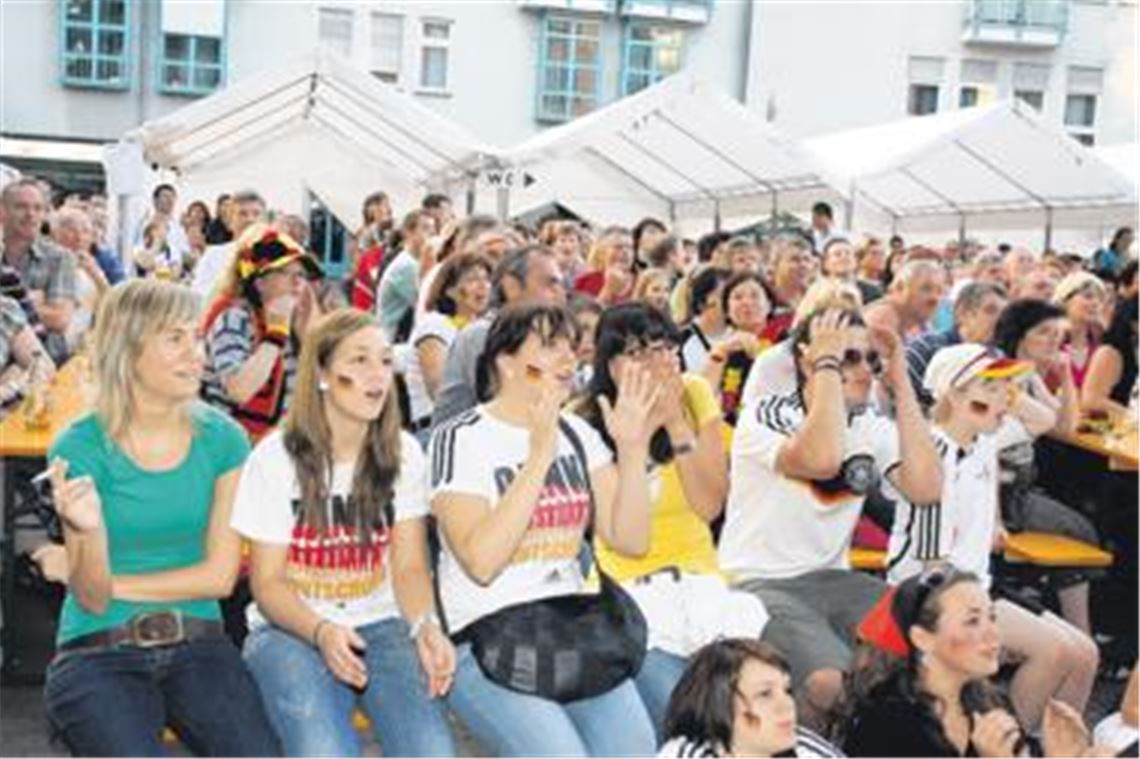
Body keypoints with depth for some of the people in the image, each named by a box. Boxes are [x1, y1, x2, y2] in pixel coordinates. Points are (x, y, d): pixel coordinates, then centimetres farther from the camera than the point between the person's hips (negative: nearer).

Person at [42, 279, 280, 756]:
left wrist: (115, 584, -4)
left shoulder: (222, 439, 2)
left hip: (197, 644, 2)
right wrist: (89, 532, -25)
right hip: (99, 652, -2)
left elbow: (219, 576, 0)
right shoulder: (80, 447, -6)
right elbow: (93, 598, -5)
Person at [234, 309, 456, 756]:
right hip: (292, 630, -2)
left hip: (381, 625, 2)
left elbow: (409, 566, 1)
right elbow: (267, 582, -4)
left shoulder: (404, 454, 3)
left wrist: (425, 626, -20)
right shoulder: (276, 458, -6)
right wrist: (321, 631, -23)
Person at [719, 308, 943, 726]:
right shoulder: (766, 417, -12)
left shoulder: (873, 427, 6)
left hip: (831, 579, 6)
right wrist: (828, 364, -23)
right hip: (761, 583, -6)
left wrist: (900, 384, -9)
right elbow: (821, 460, -33)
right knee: (834, 681, -29)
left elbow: (925, 488, -12)